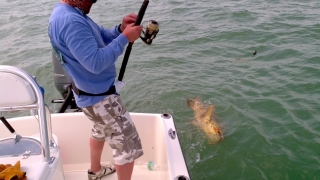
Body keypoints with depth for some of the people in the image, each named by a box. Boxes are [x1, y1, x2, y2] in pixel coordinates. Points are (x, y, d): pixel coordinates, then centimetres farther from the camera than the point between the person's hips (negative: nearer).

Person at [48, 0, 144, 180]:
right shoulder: (70, 20, -28)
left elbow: (103, 36, 10)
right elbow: (96, 62, -33)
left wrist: (121, 29, -9)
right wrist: (125, 38, -27)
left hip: (94, 92, 11)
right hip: (100, 97, -11)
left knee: (101, 130, 33)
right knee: (129, 145, 0)